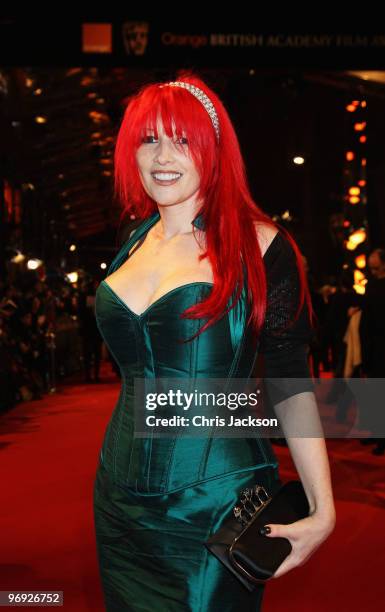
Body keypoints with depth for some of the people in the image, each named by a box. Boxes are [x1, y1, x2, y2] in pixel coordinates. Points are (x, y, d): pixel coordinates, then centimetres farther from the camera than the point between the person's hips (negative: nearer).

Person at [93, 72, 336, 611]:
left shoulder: (257, 244, -10)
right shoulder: (135, 244, 6)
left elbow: (291, 384, -11)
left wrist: (322, 510, -18)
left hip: (216, 506, -5)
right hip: (122, 502, 6)